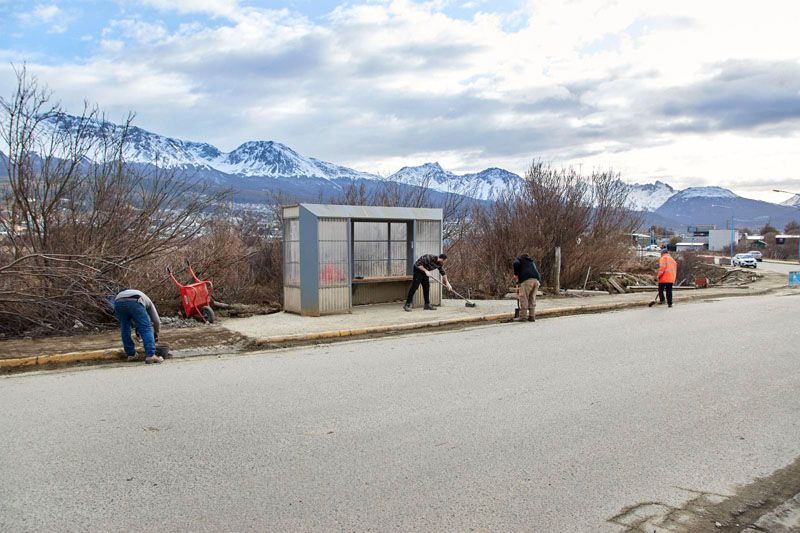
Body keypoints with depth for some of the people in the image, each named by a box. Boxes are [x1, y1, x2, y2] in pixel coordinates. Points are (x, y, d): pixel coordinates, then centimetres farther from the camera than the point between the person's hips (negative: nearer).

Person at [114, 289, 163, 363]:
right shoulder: (148, 301, 39)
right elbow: (156, 320, 33)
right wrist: (156, 334, 50)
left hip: (118, 302, 4)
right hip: (134, 302, -4)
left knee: (125, 329, 22)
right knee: (146, 329, 3)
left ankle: (131, 355, 24)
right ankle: (151, 355, -6)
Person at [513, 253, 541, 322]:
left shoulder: (519, 259, 19)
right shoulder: (531, 261, 37)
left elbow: (516, 264, -5)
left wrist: (516, 274, 8)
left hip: (527, 280, -6)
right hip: (536, 280, 6)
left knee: (523, 298, -4)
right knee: (532, 299, 12)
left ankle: (523, 316, -7)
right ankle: (532, 316, 11)